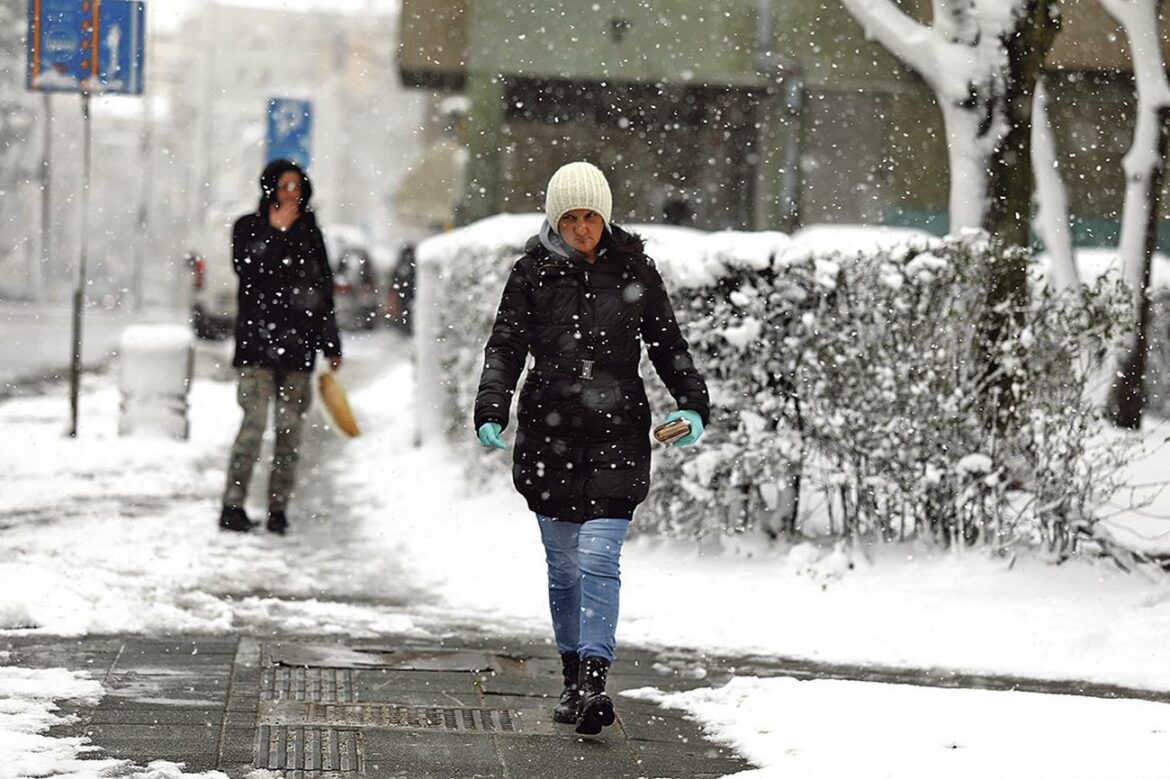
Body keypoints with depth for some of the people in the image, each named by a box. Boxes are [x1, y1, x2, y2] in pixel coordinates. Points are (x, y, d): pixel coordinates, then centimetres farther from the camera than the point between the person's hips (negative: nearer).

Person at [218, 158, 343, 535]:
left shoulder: (309, 231, 15)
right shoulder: (249, 227, 5)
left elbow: (324, 290, 18)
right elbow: (248, 270, -13)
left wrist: (331, 345, 17)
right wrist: (277, 232, -12)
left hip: (298, 345, 4)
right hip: (257, 340, -4)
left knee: (291, 427, 0)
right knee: (255, 422, -14)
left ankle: (278, 509, 5)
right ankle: (233, 506, -11)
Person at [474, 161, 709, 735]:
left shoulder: (633, 269, 3)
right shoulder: (532, 272, 2)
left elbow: (667, 344, 10)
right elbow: (505, 346, 0)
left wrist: (692, 404, -4)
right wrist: (491, 412, -15)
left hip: (617, 434, -2)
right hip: (550, 434, 2)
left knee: (599, 559, -14)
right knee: (563, 566, 11)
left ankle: (594, 683, -19)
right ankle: (573, 677, 25)